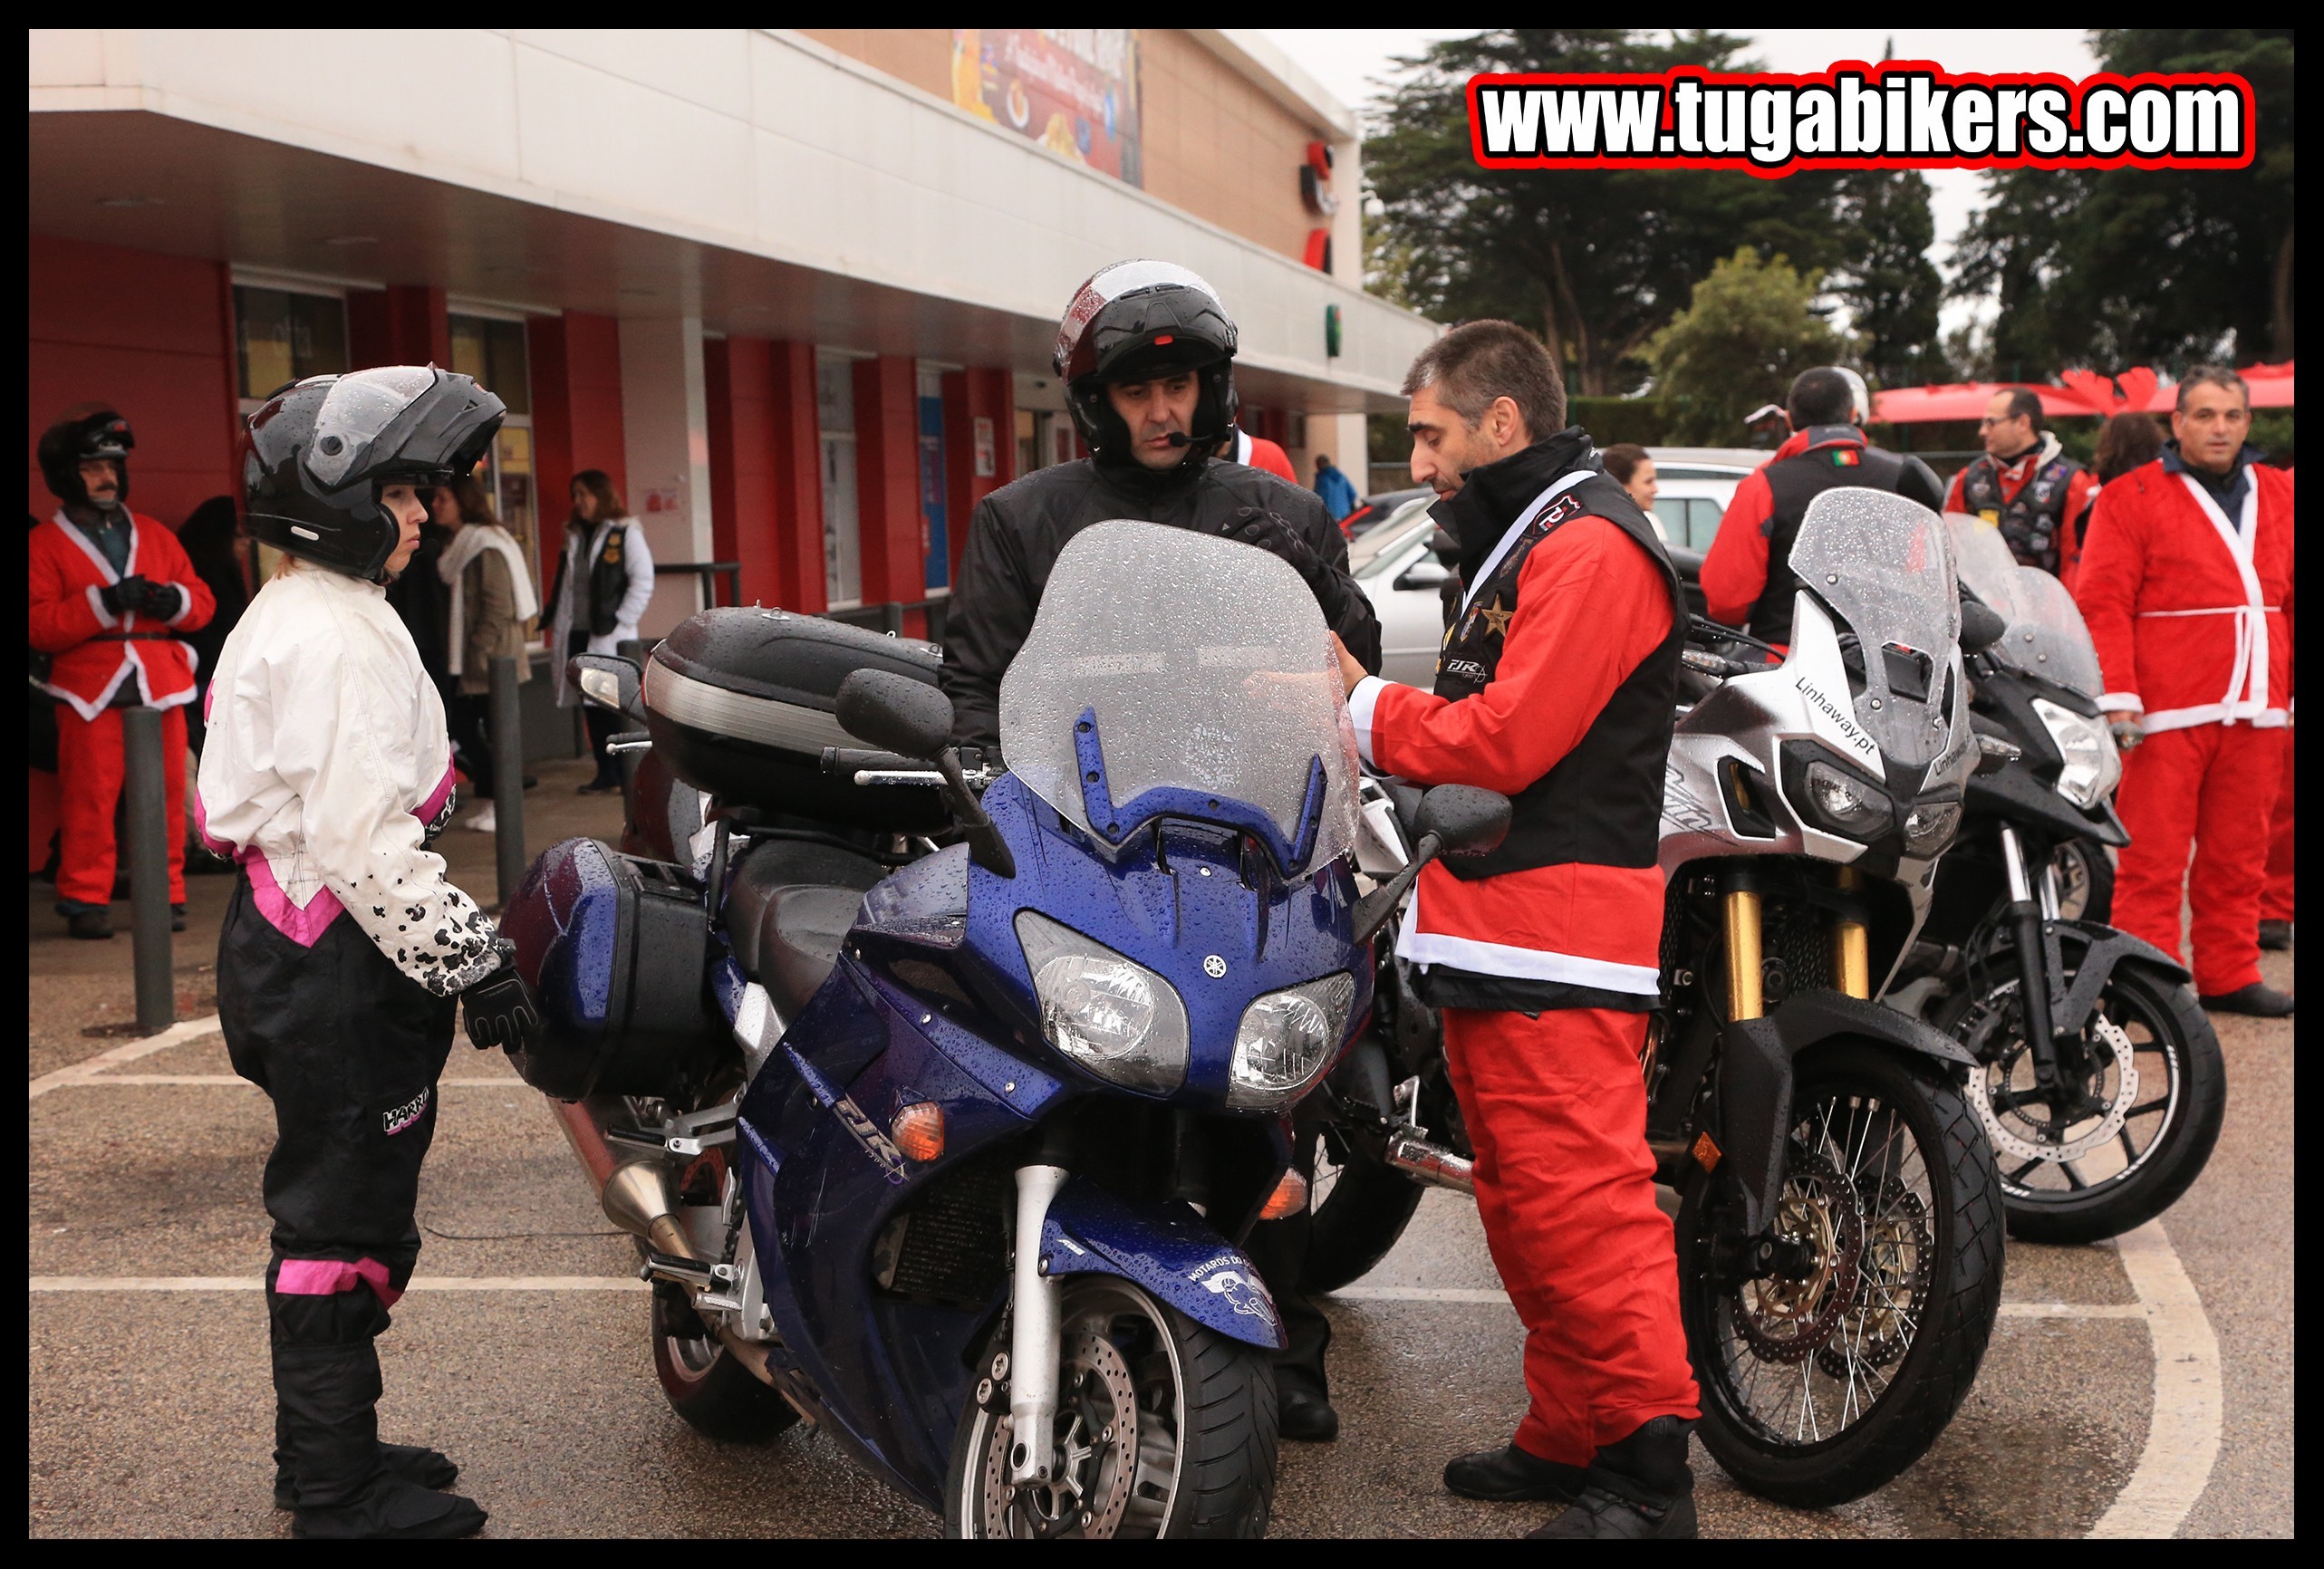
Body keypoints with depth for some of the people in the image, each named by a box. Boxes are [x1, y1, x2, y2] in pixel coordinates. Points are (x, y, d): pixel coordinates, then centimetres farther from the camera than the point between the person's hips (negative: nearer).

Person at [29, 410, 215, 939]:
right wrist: (104, 603, -16)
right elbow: (40, 626, -6)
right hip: (90, 691, -3)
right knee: (89, 799, -5)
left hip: (160, 686, 3)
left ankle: (165, 895, 10)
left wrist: (173, 600, -7)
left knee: (165, 794, 2)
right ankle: (86, 900, 5)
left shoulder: (155, 535, 18)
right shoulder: (45, 543, 6)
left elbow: (203, 601, 15)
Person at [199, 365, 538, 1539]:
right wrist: (471, 963, -22)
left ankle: (323, 1452, 30)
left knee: (334, 1208, 18)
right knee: (345, 1216, -2)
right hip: (334, 965, -11)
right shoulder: (337, 638, -18)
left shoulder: (292, 617, 16)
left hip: (299, 946, 11)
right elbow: (366, 838, -25)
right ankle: (340, 1489, 8)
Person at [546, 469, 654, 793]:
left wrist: (621, 621, -12)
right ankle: (606, 773, 14)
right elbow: (563, 583, 19)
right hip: (577, 633, 6)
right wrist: (556, 619, 8)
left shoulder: (626, 533, -4)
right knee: (591, 705, 8)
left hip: (610, 636, -6)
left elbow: (642, 581, -9)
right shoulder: (573, 535, 16)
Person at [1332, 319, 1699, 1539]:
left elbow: (1508, 741, -19)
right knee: (1524, 1205, 14)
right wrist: (1364, 706, 7)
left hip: (1559, 948, -11)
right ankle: (1567, 1435, 23)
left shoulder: (1589, 548, -11)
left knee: (1583, 1203, -11)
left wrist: (1362, 707, -8)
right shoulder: (1517, 547, 23)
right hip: (1491, 931, 11)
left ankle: (1649, 1472, -5)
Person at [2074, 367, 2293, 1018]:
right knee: (2153, 855, -2)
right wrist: (2115, 695, -13)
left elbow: (2289, 599, 18)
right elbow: (2102, 604, -6)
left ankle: (2229, 975, 19)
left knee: (2238, 854, 10)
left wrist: (2289, 694, 14)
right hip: (2169, 714, -5)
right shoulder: (2132, 497, 0)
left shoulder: (2278, 495, 16)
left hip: (2257, 713, 5)